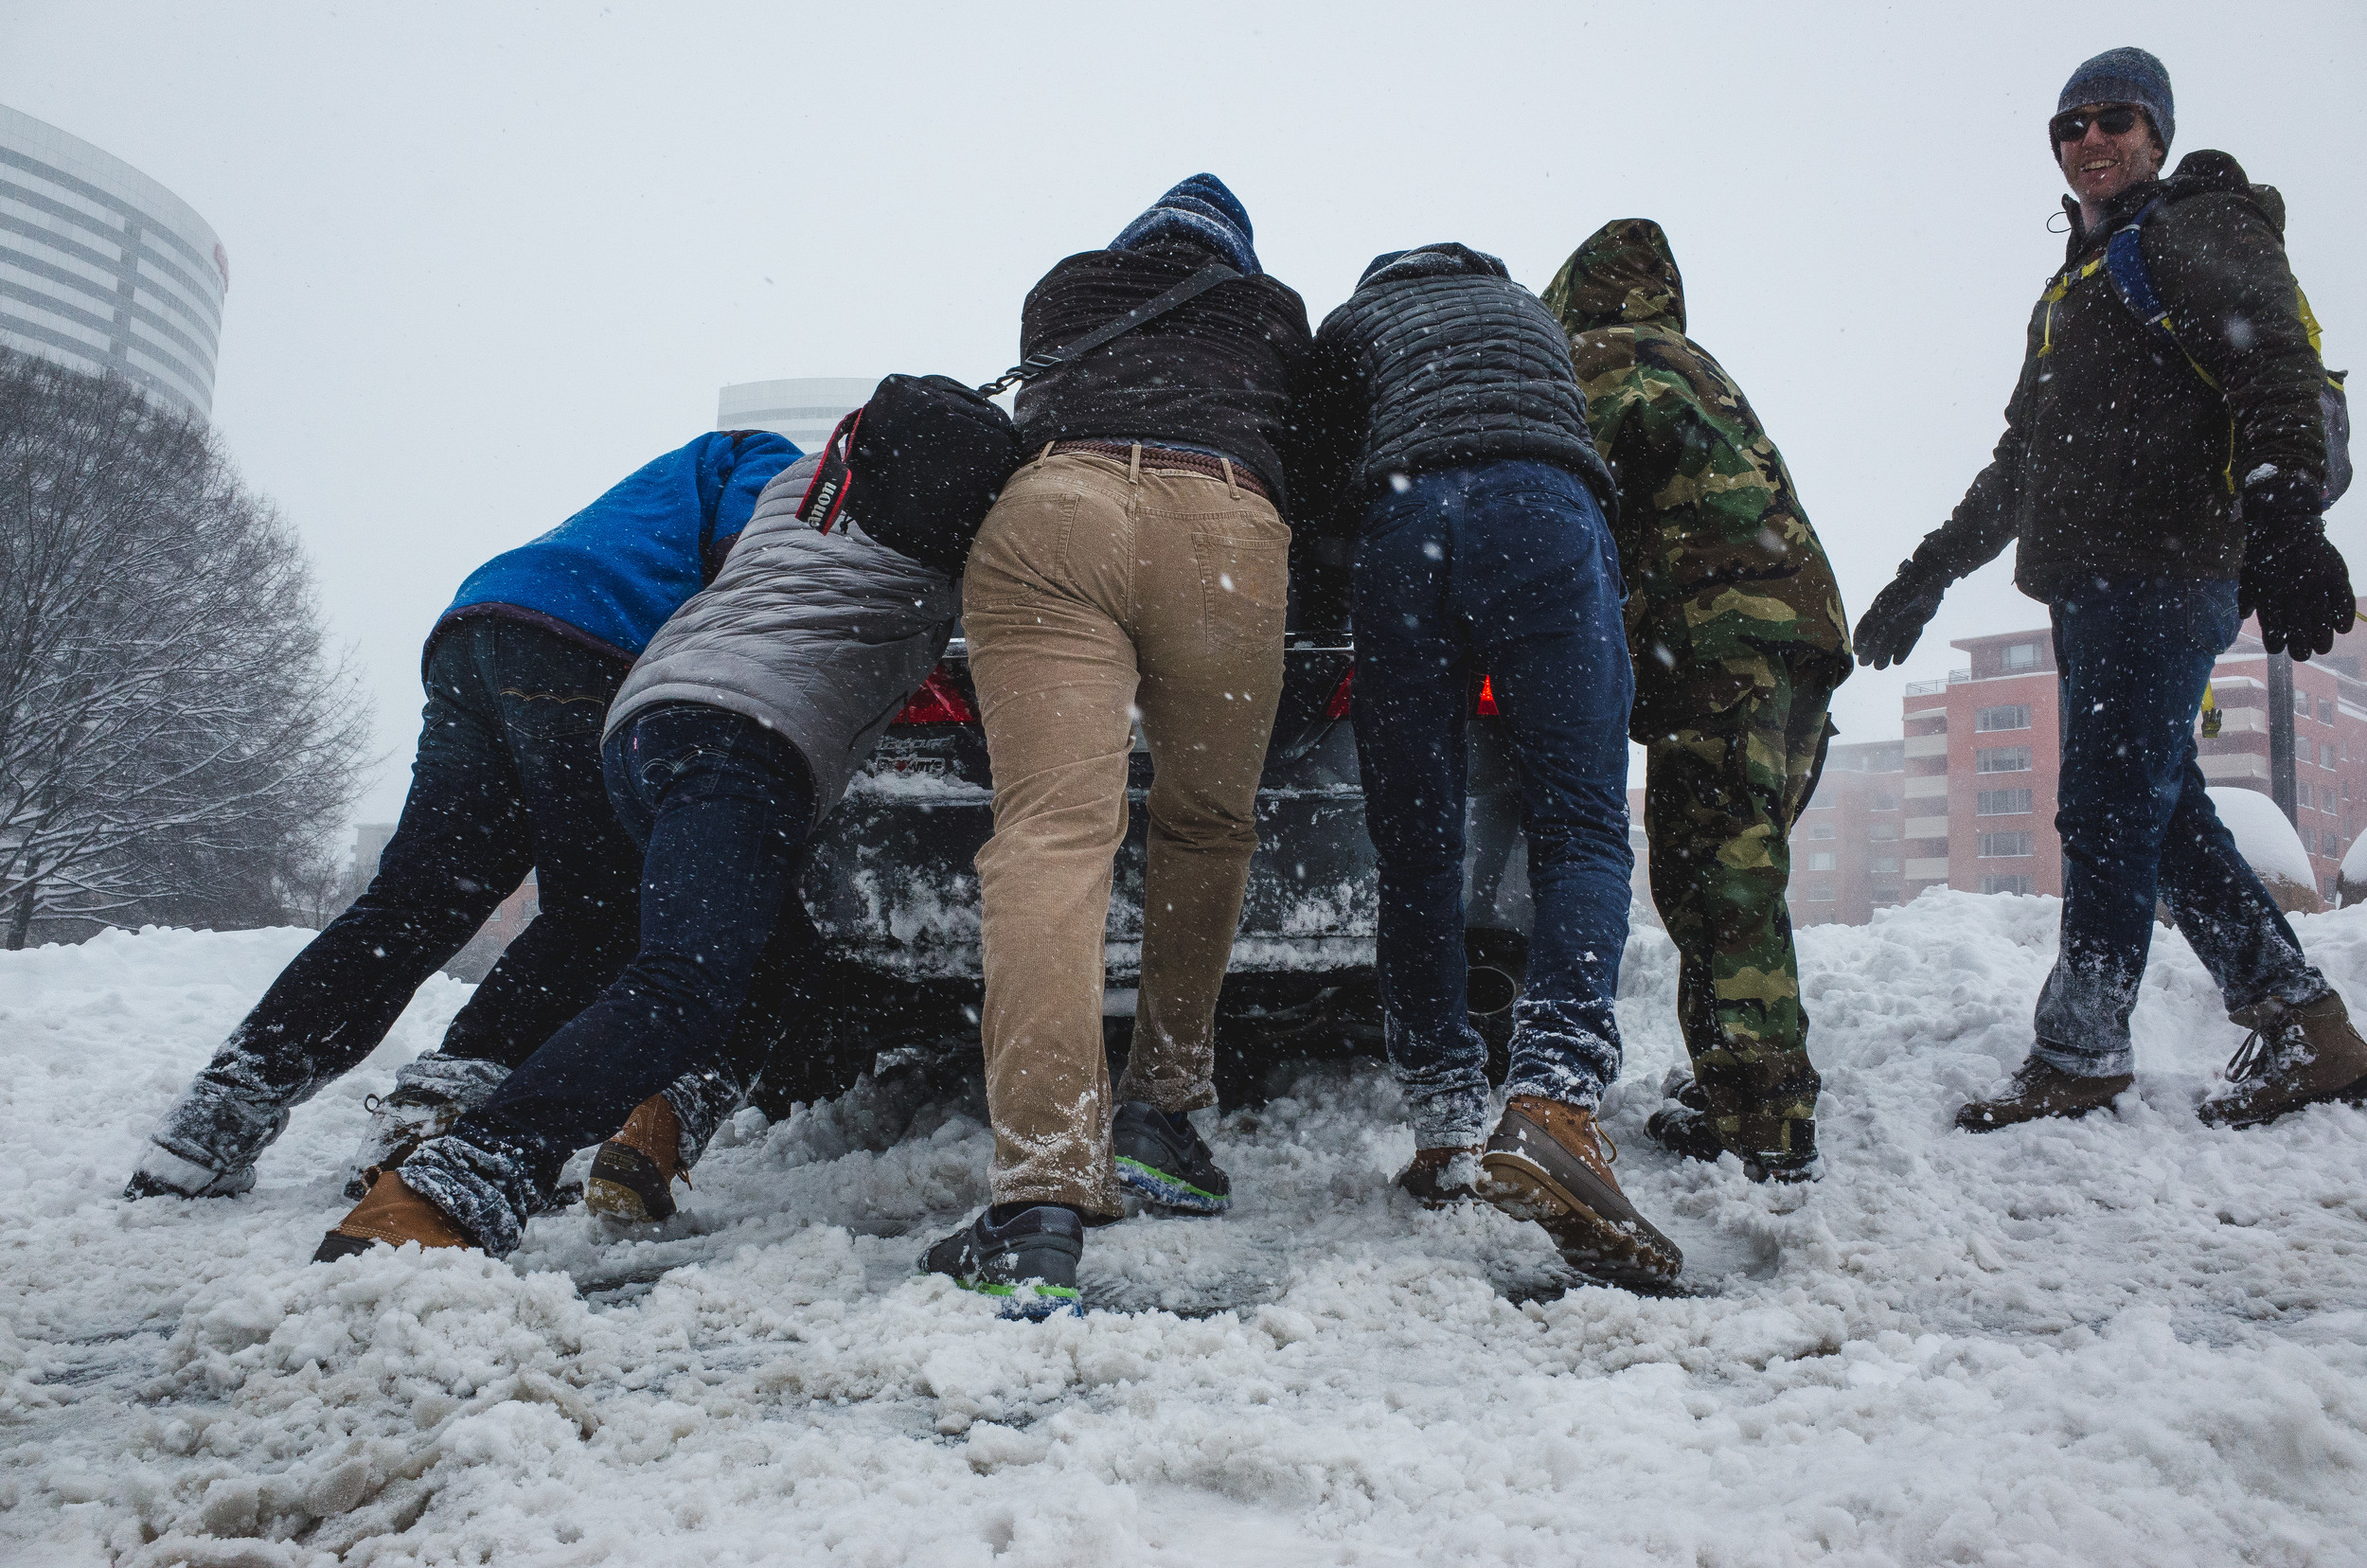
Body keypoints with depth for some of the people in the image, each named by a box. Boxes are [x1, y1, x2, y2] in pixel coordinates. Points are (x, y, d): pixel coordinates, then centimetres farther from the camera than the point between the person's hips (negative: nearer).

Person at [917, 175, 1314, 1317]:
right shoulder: (1275, 315, 35)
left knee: (1052, 829, -13)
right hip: (1227, 525, 0)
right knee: (1205, 832, 17)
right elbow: (1309, 460, 35)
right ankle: (1159, 1114, 19)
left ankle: (1043, 1195, -25)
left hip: (1053, 504, 0)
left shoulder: (1060, 291, 37)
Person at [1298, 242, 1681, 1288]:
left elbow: (1324, 484, 18)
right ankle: (1554, 1101, -31)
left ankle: (1446, 1131, 2)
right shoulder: (1532, 310, 38)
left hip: (1404, 524, 0)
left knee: (1416, 847, 4)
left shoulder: (1350, 323, 30)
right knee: (1580, 828, -10)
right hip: (1546, 513, 0)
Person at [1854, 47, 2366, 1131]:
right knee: (2163, 813, 5)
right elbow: (2020, 463, 33)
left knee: (2111, 809, -10)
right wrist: (1929, 572, 30)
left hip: (2163, 569, -8)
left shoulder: (2202, 228, 4)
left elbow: (2276, 373, -13)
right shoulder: (2070, 289, 30)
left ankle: (2079, 1052, -5)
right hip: (2094, 585, 8)